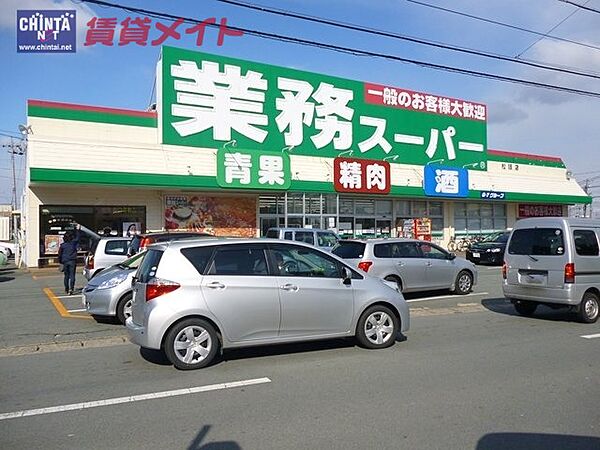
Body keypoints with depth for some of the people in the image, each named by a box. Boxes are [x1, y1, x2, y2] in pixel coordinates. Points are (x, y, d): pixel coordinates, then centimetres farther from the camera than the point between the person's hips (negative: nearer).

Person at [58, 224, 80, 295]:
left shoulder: (62, 245, -1)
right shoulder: (73, 243, -5)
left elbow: (60, 254, 5)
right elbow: (77, 237, 14)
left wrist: (60, 261, 19)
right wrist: (77, 229, 24)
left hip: (65, 262, 2)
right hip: (72, 261, -2)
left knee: (66, 276, 13)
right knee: (72, 275, -3)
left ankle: (66, 289, 19)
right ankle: (71, 288, -18)